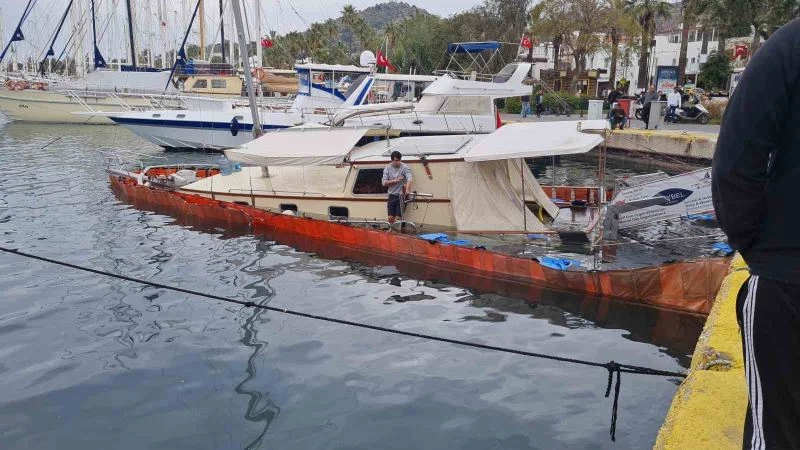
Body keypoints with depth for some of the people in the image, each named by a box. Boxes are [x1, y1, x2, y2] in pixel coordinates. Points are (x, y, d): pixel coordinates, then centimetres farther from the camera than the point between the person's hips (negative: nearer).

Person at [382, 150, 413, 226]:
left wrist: (407, 189, -44)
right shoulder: (387, 168, 2)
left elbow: (409, 179, -26)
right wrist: (396, 180, -15)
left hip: (402, 195, -3)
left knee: (398, 218, -8)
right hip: (392, 195, 3)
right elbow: (384, 182, -4)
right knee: (390, 218, 2)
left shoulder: (404, 167, -10)